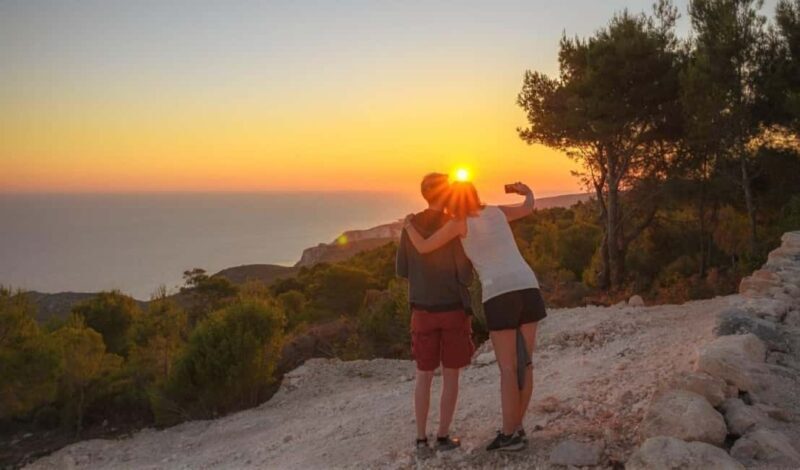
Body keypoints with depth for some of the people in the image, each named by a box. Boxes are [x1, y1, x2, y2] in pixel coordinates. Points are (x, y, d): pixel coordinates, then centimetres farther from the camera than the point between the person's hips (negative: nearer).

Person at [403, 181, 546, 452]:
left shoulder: (459, 223, 4)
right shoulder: (497, 211, 18)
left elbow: (423, 247, 5)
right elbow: (529, 208, 37)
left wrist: (409, 226, 24)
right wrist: (525, 191, 59)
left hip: (500, 294, -5)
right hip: (527, 287, 5)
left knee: (507, 368, 0)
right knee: (524, 364, 10)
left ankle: (509, 435, 2)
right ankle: (517, 429, 16)